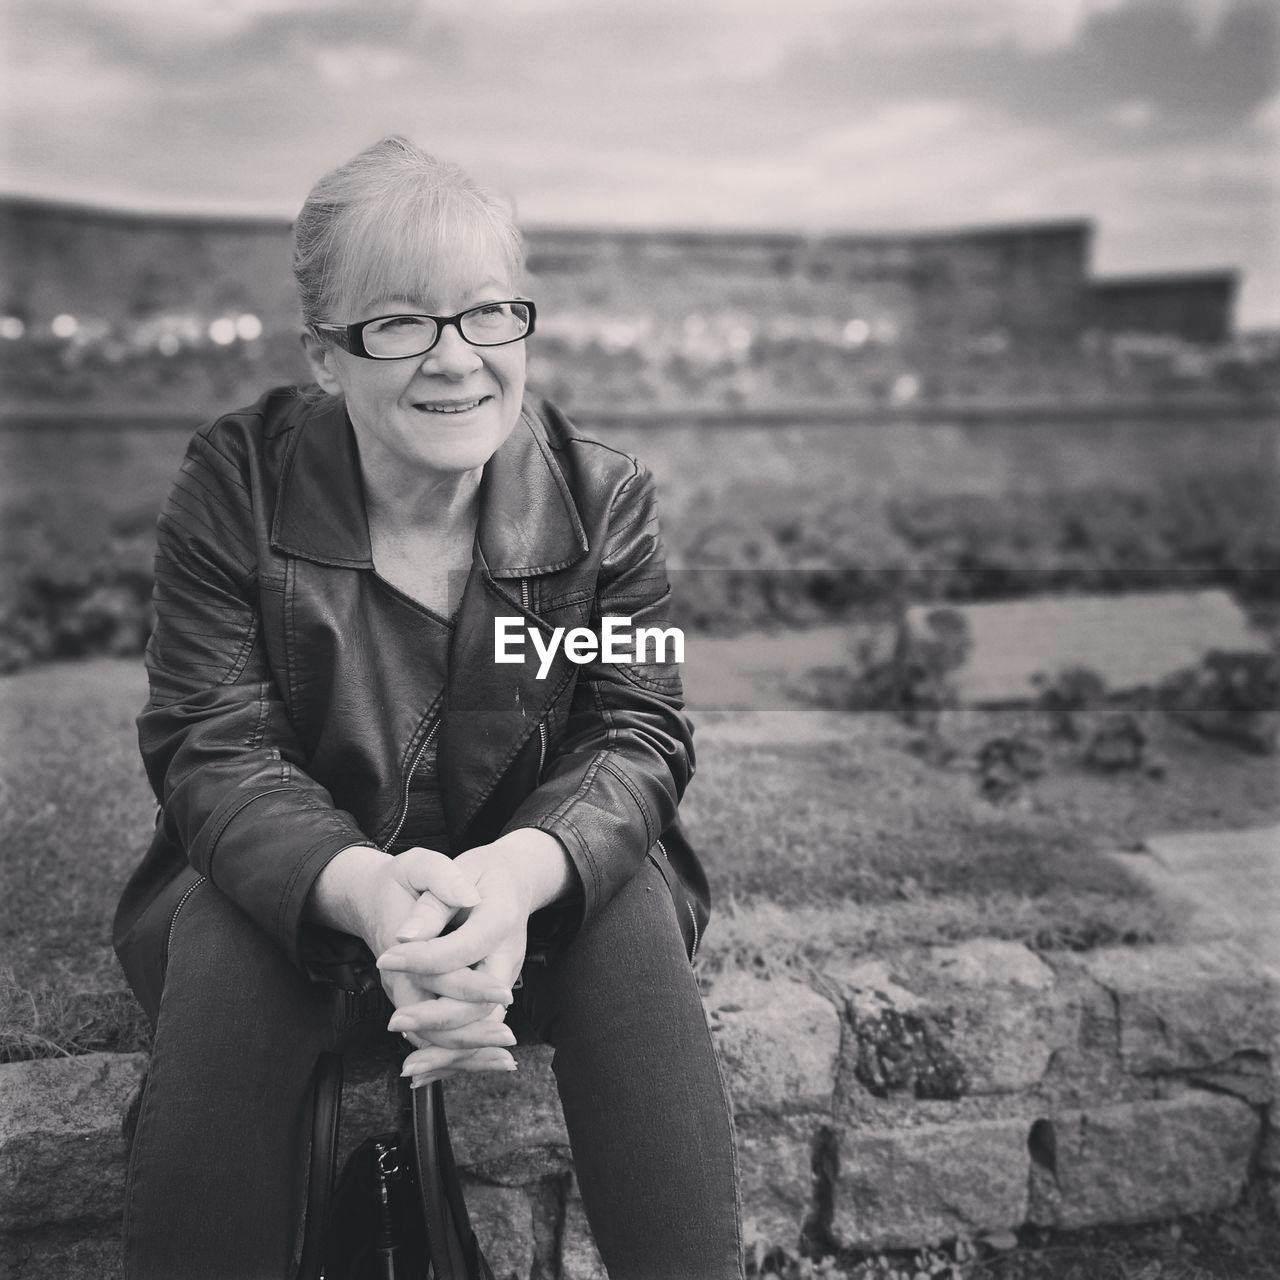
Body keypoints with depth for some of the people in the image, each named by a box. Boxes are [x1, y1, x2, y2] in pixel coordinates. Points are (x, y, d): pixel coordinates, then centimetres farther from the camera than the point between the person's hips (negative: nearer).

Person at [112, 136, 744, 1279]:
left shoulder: (604, 497, -7)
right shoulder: (235, 485, -10)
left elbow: (637, 736, -13)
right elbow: (213, 747, -16)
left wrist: (518, 874, -37)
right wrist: (370, 892, -38)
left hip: (537, 893, 1)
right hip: (295, 892, 0)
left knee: (632, 904, -29)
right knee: (225, 930, -31)